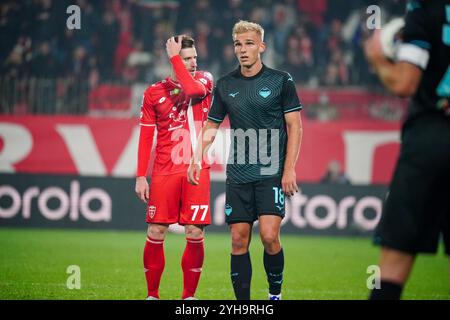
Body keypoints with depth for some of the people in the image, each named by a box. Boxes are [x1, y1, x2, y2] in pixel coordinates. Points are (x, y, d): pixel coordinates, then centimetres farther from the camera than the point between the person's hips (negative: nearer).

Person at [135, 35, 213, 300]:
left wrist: (174, 56, -10)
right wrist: (141, 176, 2)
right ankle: (152, 294, 12)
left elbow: (193, 89, -19)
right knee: (156, 233, -1)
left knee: (195, 234, -3)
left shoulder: (204, 80, 7)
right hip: (165, 172, 0)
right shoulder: (155, 93, 7)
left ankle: (189, 296, 8)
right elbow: (146, 137, 8)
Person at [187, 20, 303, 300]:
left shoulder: (281, 80, -1)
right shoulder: (225, 85, 8)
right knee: (239, 241, 1)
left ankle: (275, 293, 6)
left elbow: (294, 126, -1)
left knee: (269, 236, -15)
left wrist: (289, 169, -9)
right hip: (238, 176, 3)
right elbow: (211, 127, 17)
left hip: (272, 174, -3)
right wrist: (197, 158, 1)